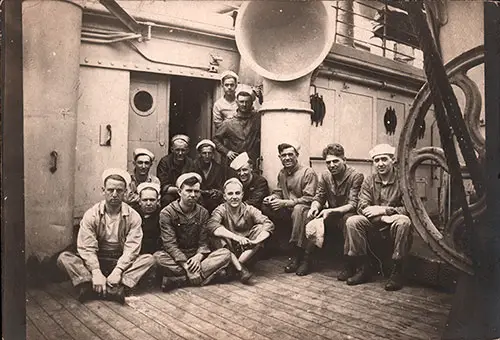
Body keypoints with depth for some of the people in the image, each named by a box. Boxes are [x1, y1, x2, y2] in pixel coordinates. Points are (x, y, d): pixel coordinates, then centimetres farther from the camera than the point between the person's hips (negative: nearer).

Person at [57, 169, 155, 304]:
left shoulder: (133, 217, -5)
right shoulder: (91, 214, -6)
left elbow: (131, 248, -13)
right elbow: (87, 248, -13)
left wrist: (118, 270, -28)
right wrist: (96, 272, -28)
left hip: (121, 263, 0)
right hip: (95, 262, 0)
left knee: (149, 259, -26)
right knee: (64, 257, -22)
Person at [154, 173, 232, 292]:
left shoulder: (203, 213, 5)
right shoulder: (167, 213, -6)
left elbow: (203, 242, 1)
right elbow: (170, 244, -14)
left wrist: (199, 256, -22)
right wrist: (184, 263, -27)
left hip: (196, 256, 3)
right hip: (176, 257, -3)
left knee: (225, 254, -20)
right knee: (158, 257, -34)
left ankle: (179, 279, -28)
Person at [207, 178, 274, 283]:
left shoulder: (249, 210, -4)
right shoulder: (221, 210, -8)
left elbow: (269, 224, -18)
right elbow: (211, 225, -31)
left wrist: (255, 242, -35)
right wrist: (236, 237, -42)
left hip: (247, 250, 2)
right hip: (229, 251, -1)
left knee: (261, 228, -19)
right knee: (219, 236, -28)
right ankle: (241, 269, -26)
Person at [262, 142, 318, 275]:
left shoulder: (308, 173, -10)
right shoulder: (282, 173, 13)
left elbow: (309, 198, -17)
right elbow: (279, 192, 21)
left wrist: (285, 203, -22)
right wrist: (273, 197, -5)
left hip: (305, 208, -6)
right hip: (287, 210, 6)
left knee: (298, 209, -40)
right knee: (265, 207, -16)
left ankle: (300, 255, -31)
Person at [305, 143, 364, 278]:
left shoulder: (356, 176, -15)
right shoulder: (324, 176, 4)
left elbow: (354, 204, -21)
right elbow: (319, 198, 6)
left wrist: (331, 211, -35)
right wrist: (314, 207, -20)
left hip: (348, 214, -5)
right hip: (331, 216, 5)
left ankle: (349, 265, -26)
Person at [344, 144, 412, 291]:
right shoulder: (369, 181, 6)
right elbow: (362, 208, -5)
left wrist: (384, 210, -22)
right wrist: (383, 218, -23)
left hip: (394, 221, -3)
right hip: (374, 223, 3)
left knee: (403, 222, -36)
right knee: (352, 221, -22)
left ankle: (397, 272, -23)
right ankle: (362, 268, -12)